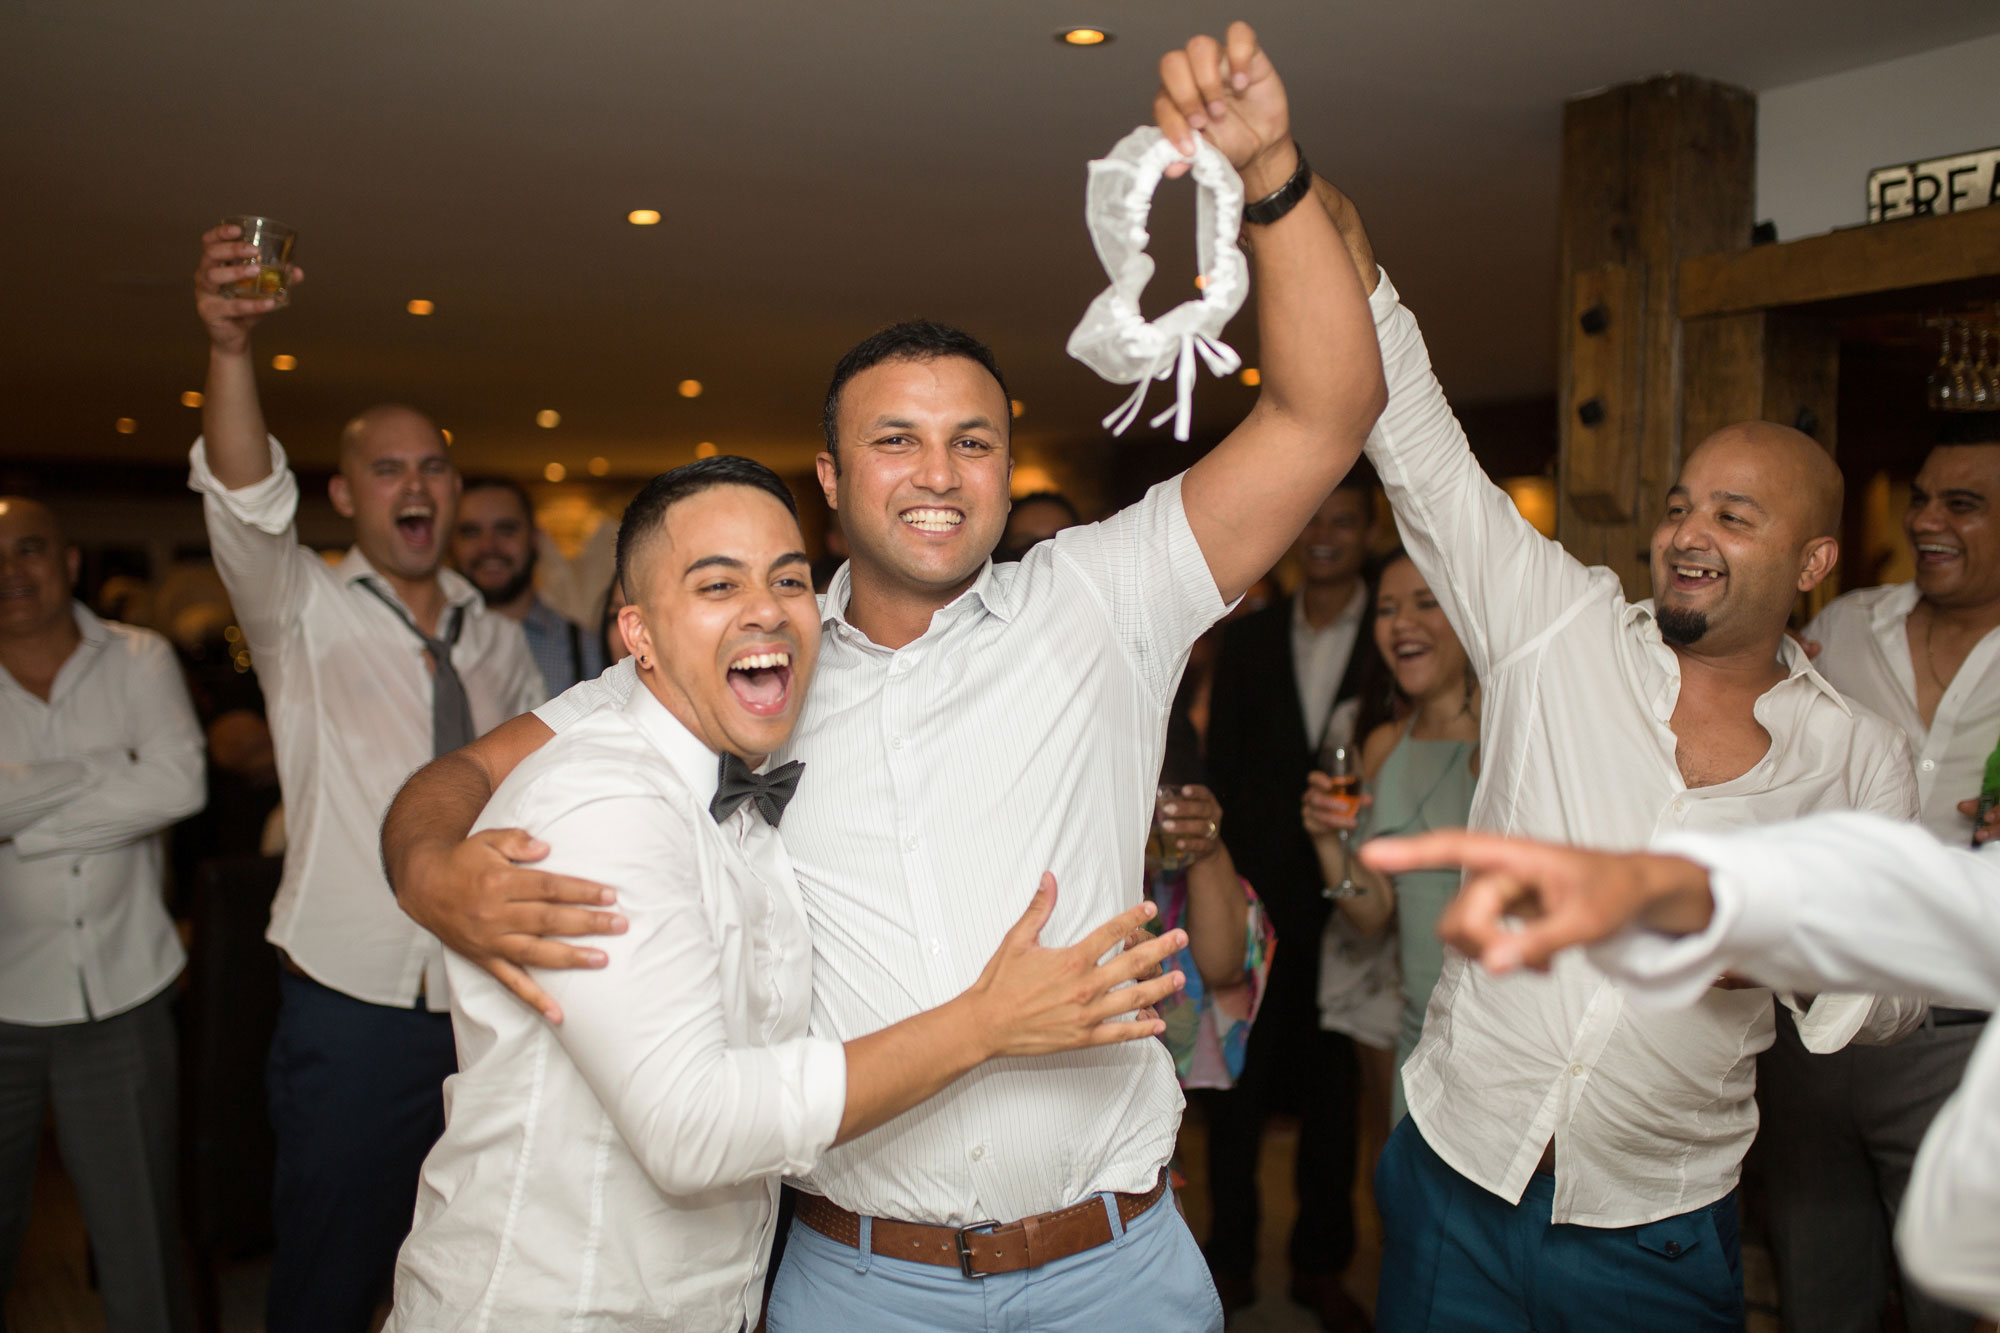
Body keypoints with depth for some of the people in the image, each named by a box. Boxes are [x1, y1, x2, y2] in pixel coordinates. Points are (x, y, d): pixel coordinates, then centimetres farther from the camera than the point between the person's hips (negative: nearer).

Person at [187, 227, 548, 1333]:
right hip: (353, 1006, -3)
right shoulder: (301, 612, -2)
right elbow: (244, 506, -22)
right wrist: (230, 349, -38)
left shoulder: (496, 640, 10)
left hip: (487, 1007, 4)